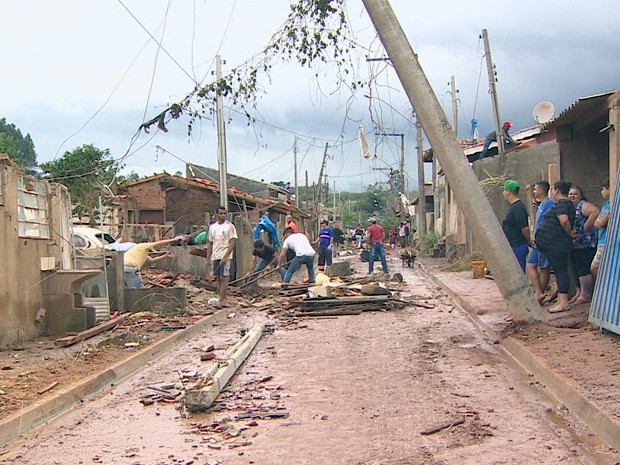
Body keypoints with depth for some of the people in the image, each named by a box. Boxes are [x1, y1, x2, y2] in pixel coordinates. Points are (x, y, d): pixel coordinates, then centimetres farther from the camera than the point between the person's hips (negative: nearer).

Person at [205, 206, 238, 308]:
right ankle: (225, 300, 11)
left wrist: (225, 256, -18)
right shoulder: (212, 227, 12)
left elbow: (233, 242, -10)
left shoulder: (229, 226, -3)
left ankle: (220, 300, -10)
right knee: (219, 279, 6)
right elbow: (210, 243, 16)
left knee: (224, 278, -9)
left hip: (226, 257, -6)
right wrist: (208, 259, 10)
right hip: (215, 257, 6)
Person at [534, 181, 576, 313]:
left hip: (556, 245, -10)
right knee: (560, 270, 11)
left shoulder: (560, 204, -14)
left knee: (560, 270, -10)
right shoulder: (568, 203, 19)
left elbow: (564, 220, -27)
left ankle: (563, 302, -11)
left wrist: (570, 233, -16)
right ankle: (562, 301, 15)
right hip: (558, 244, 10)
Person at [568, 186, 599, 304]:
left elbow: (595, 211, -28)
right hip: (573, 244, 9)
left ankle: (585, 294, -4)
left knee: (583, 268, -9)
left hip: (584, 244, -9)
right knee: (576, 268, 13)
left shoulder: (583, 205, -11)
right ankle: (579, 292, 21)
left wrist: (585, 227, -24)